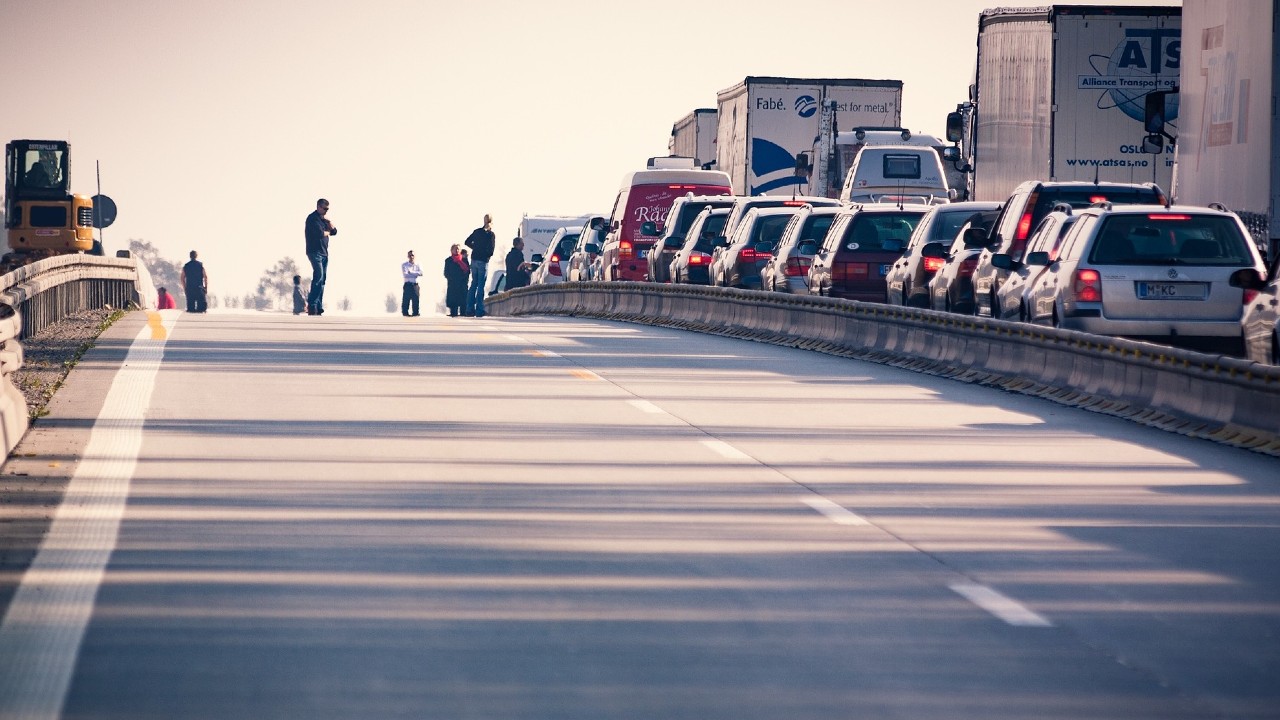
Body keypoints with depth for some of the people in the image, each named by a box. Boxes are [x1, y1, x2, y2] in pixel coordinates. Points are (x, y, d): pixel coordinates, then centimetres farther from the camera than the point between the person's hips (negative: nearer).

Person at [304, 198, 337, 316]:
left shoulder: (323, 219, 20)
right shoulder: (313, 218, -7)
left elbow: (334, 231, 16)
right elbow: (319, 233, -19)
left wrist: (328, 222, 1)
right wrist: (327, 232, 2)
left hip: (324, 253, 9)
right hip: (315, 252, -9)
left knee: (322, 279, 4)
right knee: (318, 276, -19)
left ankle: (319, 306, 3)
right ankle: (311, 305, -21)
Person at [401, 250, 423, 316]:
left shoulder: (417, 265, 10)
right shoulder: (404, 265, 5)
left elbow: (421, 273, -6)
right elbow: (405, 274, -9)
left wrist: (411, 272, -12)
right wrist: (415, 274, -7)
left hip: (415, 285, 2)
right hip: (407, 284, -2)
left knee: (415, 300, -1)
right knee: (406, 299, -5)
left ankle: (415, 313, 3)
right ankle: (405, 312, 1)